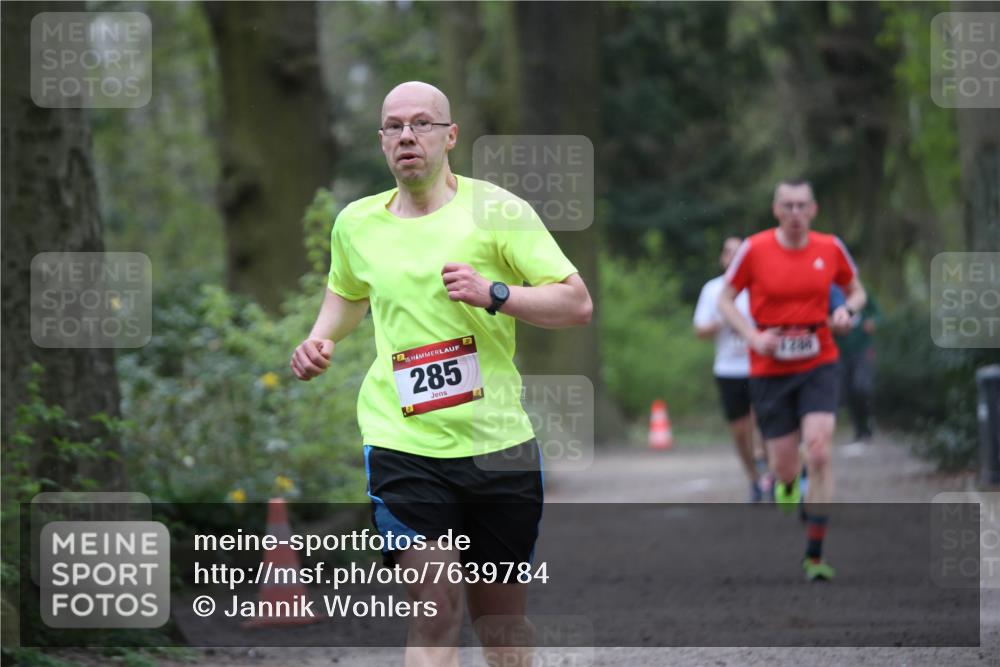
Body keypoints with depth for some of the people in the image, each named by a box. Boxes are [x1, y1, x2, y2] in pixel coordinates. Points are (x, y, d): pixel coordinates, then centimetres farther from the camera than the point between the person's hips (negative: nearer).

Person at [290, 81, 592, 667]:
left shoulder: (497, 211, -3)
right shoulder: (356, 223, 8)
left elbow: (577, 304, -5)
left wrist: (494, 295, -19)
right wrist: (321, 340, 11)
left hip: (499, 441, 0)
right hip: (403, 442, 0)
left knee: (501, 616, 11)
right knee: (436, 614, -14)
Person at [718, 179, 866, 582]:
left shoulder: (830, 248, 0)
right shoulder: (754, 249, -6)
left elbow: (856, 291, 15)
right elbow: (725, 299, 2)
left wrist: (847, 310, -8)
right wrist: (753, 336, -13)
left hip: (819, 364, 0)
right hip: (769, 369, 0)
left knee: (819, 452, -17)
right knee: (783, 465, 2)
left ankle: (814, 556, -12)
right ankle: (786, 487, 45)